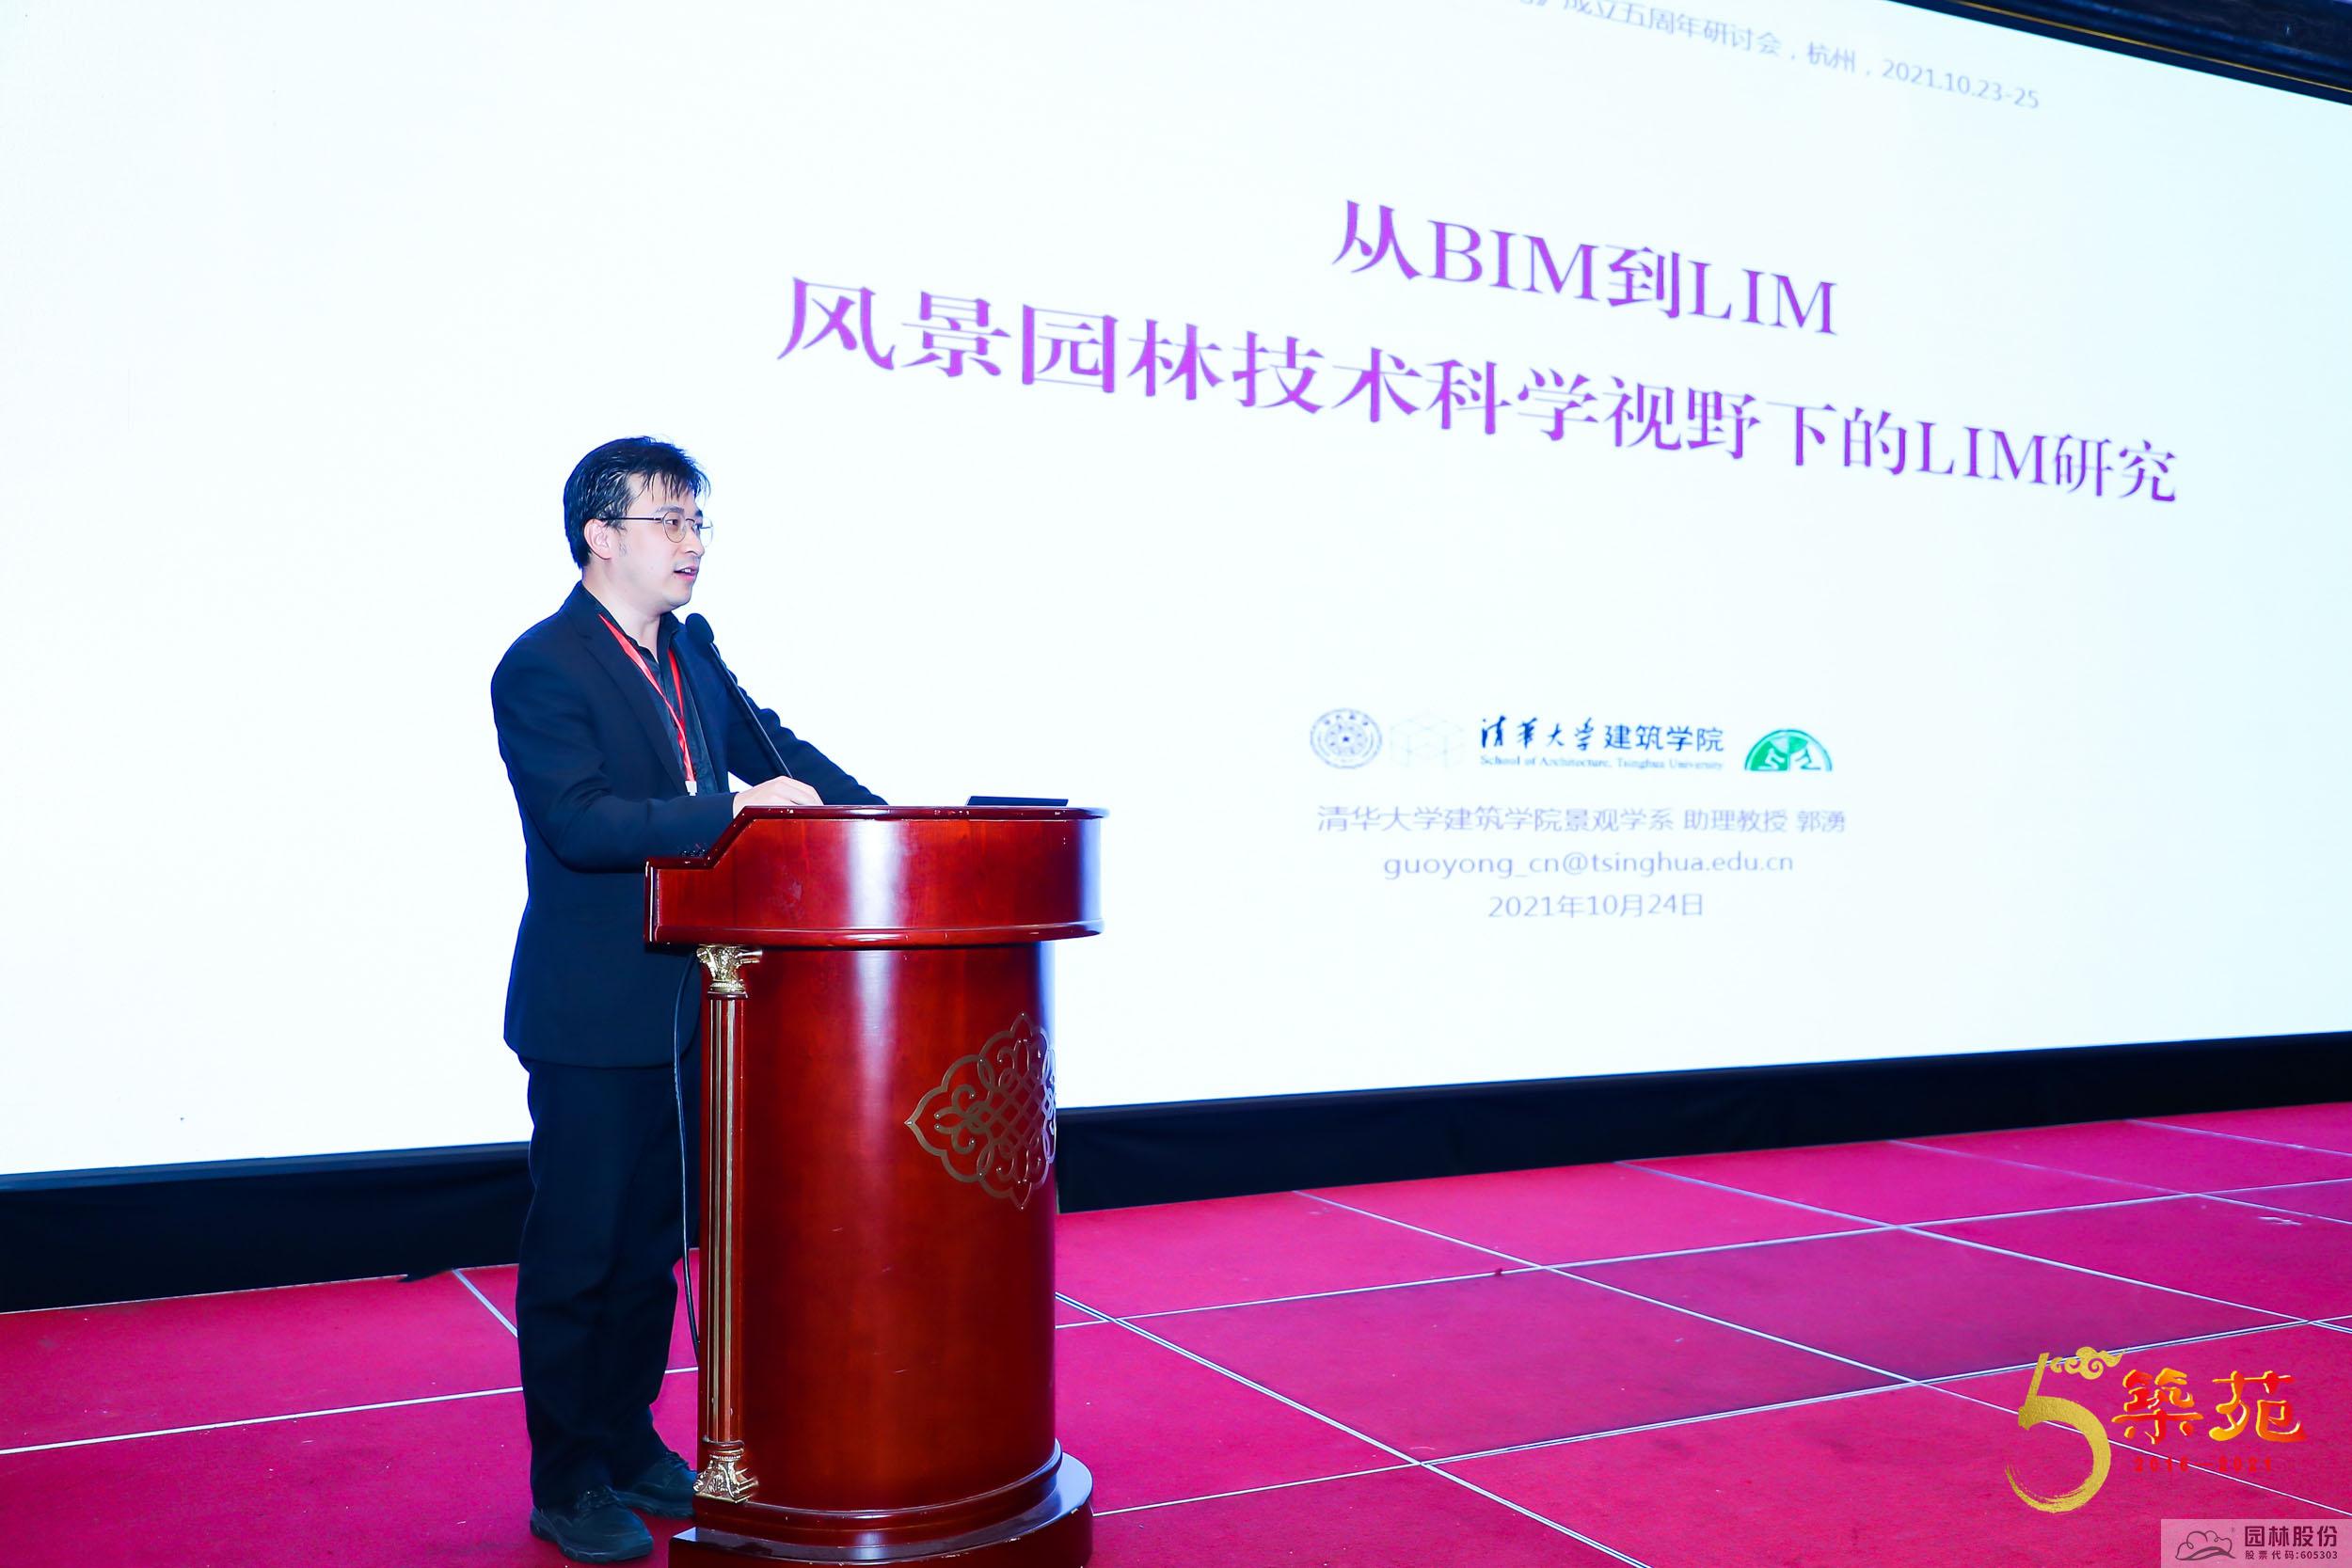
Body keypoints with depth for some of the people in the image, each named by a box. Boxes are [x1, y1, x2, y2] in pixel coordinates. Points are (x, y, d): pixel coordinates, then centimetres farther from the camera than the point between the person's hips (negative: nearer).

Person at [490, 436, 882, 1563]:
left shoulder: (689, 654, 10)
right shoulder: (541, 667, -14)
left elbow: (769, 744, 17)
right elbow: (576, 822, -25)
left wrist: (879, 815, 3)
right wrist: (733, 805, -31)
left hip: (684, 1003, 8)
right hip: (592, 1016, -8)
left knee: (652, 1239, 18)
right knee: (575, 1250, 4)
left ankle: (630, 1446, 32)